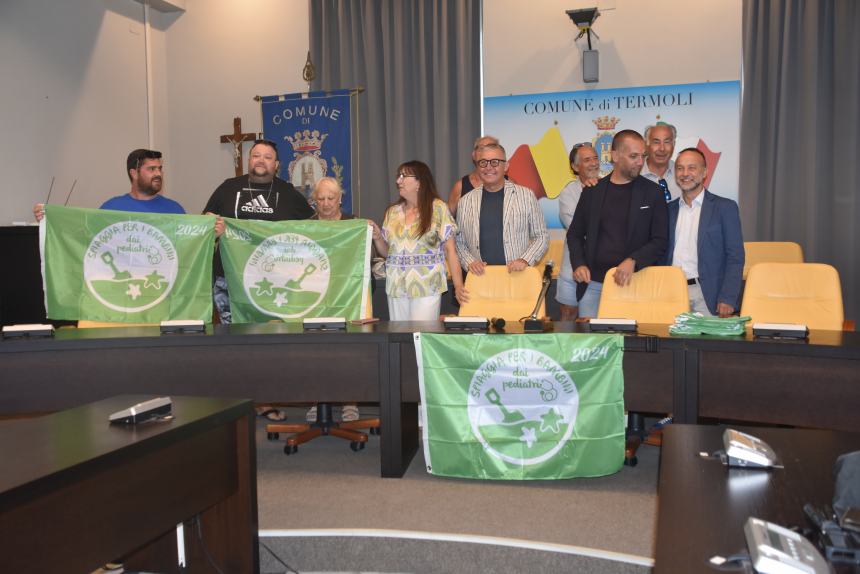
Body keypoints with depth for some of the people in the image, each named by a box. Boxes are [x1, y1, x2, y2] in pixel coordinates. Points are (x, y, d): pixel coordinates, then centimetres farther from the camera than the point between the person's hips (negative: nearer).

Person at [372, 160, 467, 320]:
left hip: (427, 287, -4)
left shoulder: (437, 208, -2)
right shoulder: (392, 212, 10)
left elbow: (450, 250, -5)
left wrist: (458, 286, -13)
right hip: (396, 287, 4)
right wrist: (377, 238, -3)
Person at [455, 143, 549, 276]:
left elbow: (541, 236, 6)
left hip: (516, 276, -1)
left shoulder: (526, 195, 4)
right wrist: (469, 262, -5)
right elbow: (459, 242, 12)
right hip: (481, 277, 1)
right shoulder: (466, 201, 8)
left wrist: (525, 260, -8)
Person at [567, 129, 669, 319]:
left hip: (631, 283, -1)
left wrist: (633, 261, -16)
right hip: (592, 283, 2)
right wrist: (579, 264, -2)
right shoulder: (592, 190, 8)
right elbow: (575, 234, 14)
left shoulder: (653, 192, 3)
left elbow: (660, 241, -1)